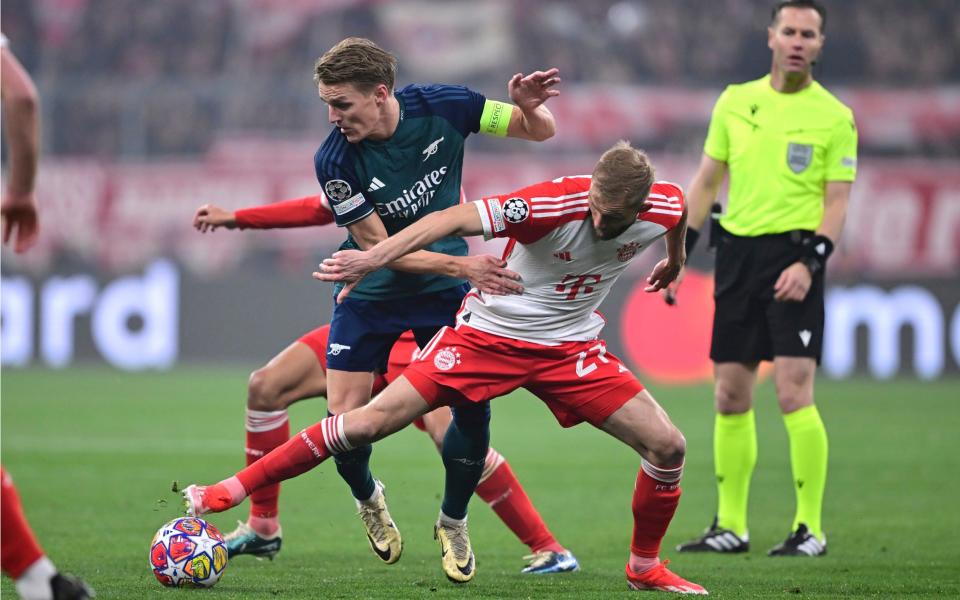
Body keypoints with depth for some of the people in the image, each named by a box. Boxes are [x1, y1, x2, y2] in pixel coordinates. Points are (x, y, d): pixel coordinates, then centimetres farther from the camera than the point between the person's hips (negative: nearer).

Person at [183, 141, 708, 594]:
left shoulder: (665, 207, -17)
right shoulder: (557, 203, -31)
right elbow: (455, 220, -36)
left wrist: (673, 261, 31)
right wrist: (373, 258, -48)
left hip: (568, 347, 4)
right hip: (487, 333, -4)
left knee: (667, 446, -6)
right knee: (369, 422, -12)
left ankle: (644, 567, 18)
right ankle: (232, 491, -3)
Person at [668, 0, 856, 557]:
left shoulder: (835, 118, -2)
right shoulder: (736, 102, 9)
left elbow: (837, 202, -4)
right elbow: (706, 182, 15)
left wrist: (810, 262, -18)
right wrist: (679, 253, 8)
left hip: (793, 254, -5)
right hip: (737, 251, 5)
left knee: (794, 393, -12)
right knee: (730, 396, 6)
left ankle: (810, 528, -5)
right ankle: (731, 526, 15)